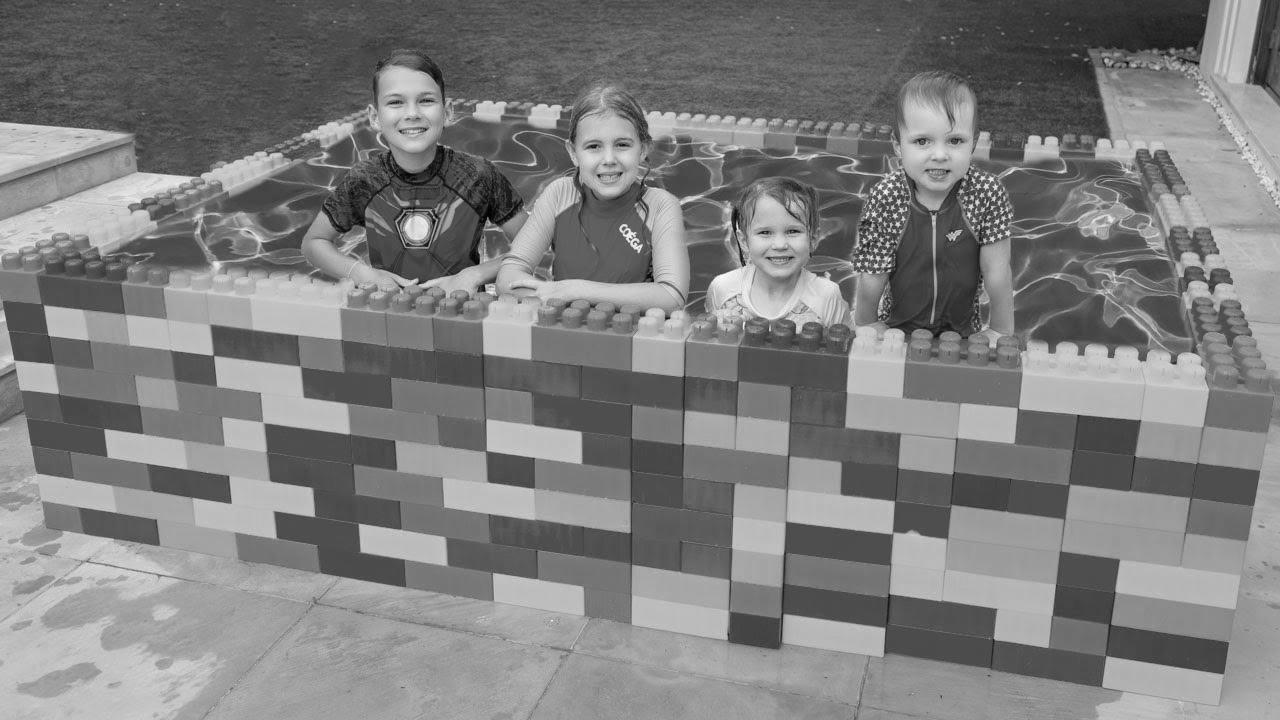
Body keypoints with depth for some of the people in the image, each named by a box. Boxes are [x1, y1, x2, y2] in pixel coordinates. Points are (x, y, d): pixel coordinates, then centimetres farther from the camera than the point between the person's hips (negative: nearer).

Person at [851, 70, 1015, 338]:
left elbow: (997, 273, -14)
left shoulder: (988, 193, -23)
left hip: (963, 327, 1)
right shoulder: (885, 199, -24)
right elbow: (872, 278, -15)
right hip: (897, 327, 0)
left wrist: (1002, 333, -8)